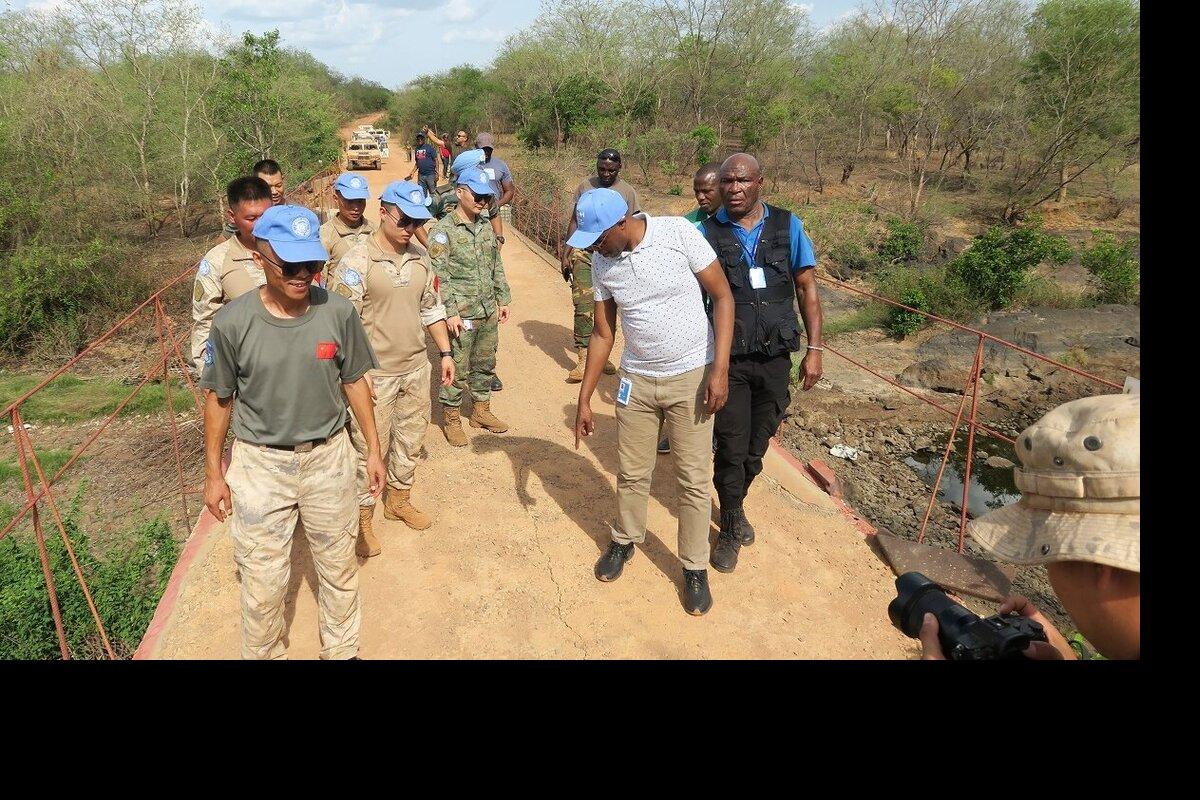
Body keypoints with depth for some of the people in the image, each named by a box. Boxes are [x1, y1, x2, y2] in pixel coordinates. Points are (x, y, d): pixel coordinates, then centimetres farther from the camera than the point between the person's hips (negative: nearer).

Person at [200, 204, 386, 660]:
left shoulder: (338, 312, -10)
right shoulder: (232, 322, -14)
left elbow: (354, 382, 2)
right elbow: (218, 398, -2)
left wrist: (373, 449, 6)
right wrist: (213, 473, 2)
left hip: (328, 456, 2)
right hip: (260, 464, -2)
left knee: (338, 565, 18)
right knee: (263, 580, 8)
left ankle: (342, 648, 41)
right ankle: (263, 653, 36)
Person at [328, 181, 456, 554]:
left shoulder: (420, 256, 4)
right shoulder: (356, 262, -15)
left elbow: (431, 308, 14)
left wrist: (446, 353, 12)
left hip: (416, 368, 6)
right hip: (376, 374, -6)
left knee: (410, 439, 18)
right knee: (369, 448, 5)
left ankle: (398, 499, 40)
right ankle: (363, 519, 22)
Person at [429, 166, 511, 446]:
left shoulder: (486, 227, 9)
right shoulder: (443, 231, -11)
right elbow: (439, 277, -15)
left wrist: (503, 299, 15)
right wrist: (450, 313, -18)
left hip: (489, 312, 7)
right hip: (461, 315, -6)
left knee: (485, 364, 17)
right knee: (457, 370, 2)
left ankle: (481, 410, 34)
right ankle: (451, 420, 18)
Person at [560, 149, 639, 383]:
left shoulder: (628, 192, 4)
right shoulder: (584, 187, 7)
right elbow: (573, 222, 10)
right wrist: (565, 255, 5)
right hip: (583, 252, 0)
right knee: (583, 306, -8)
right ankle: (583, 360, -6)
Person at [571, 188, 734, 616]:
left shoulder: (679, 233, -16)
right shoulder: (602, 262, -3)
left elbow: (723, 297, -11)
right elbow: (603, 333, 5)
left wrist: (720, 370, -18)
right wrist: (584, 400, 5)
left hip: (691, 376, -3)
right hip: (636, 380, 3)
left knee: (694, 479, 4)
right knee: (632, 472, 12)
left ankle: (695, 568, 22)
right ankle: (625, 541, 38)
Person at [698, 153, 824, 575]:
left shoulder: (788, 226, 0)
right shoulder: (706, 233, -4)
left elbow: (807, 288, 4)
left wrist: (814, 348, -2)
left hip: (775, 358, 2)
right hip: (728, 360, -2)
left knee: (757, 447, 15)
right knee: (731, 448, 5)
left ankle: (734, 503, 42)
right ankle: (731, 527, 27)